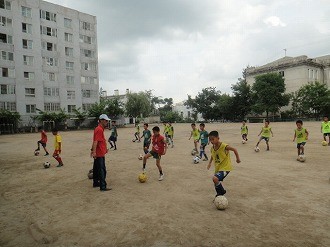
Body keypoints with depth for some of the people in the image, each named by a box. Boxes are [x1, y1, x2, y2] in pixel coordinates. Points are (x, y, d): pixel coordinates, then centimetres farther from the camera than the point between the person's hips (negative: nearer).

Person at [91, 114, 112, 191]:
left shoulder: (100, 129, 14)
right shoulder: (99, 129, -17)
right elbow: (95, 141, -26)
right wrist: (94, 151, -32)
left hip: (98, 153, 11)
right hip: (99, 154, -11)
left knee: (96, 169, 19)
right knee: (102, 170, -7)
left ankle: (96, 183, 32)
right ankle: (103, 186, -4)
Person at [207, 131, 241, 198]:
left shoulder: (224, 146, -22)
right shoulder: (212, 148, -1)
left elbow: (234, 149, -12)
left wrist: (238, 159, -4)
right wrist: (210, 163, 13)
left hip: (225, 168, -7)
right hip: (217, 168, 8)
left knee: (215, 178, -26)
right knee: (217, 182, 16)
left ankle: (222, 191, -1)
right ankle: (219, 195, 41)